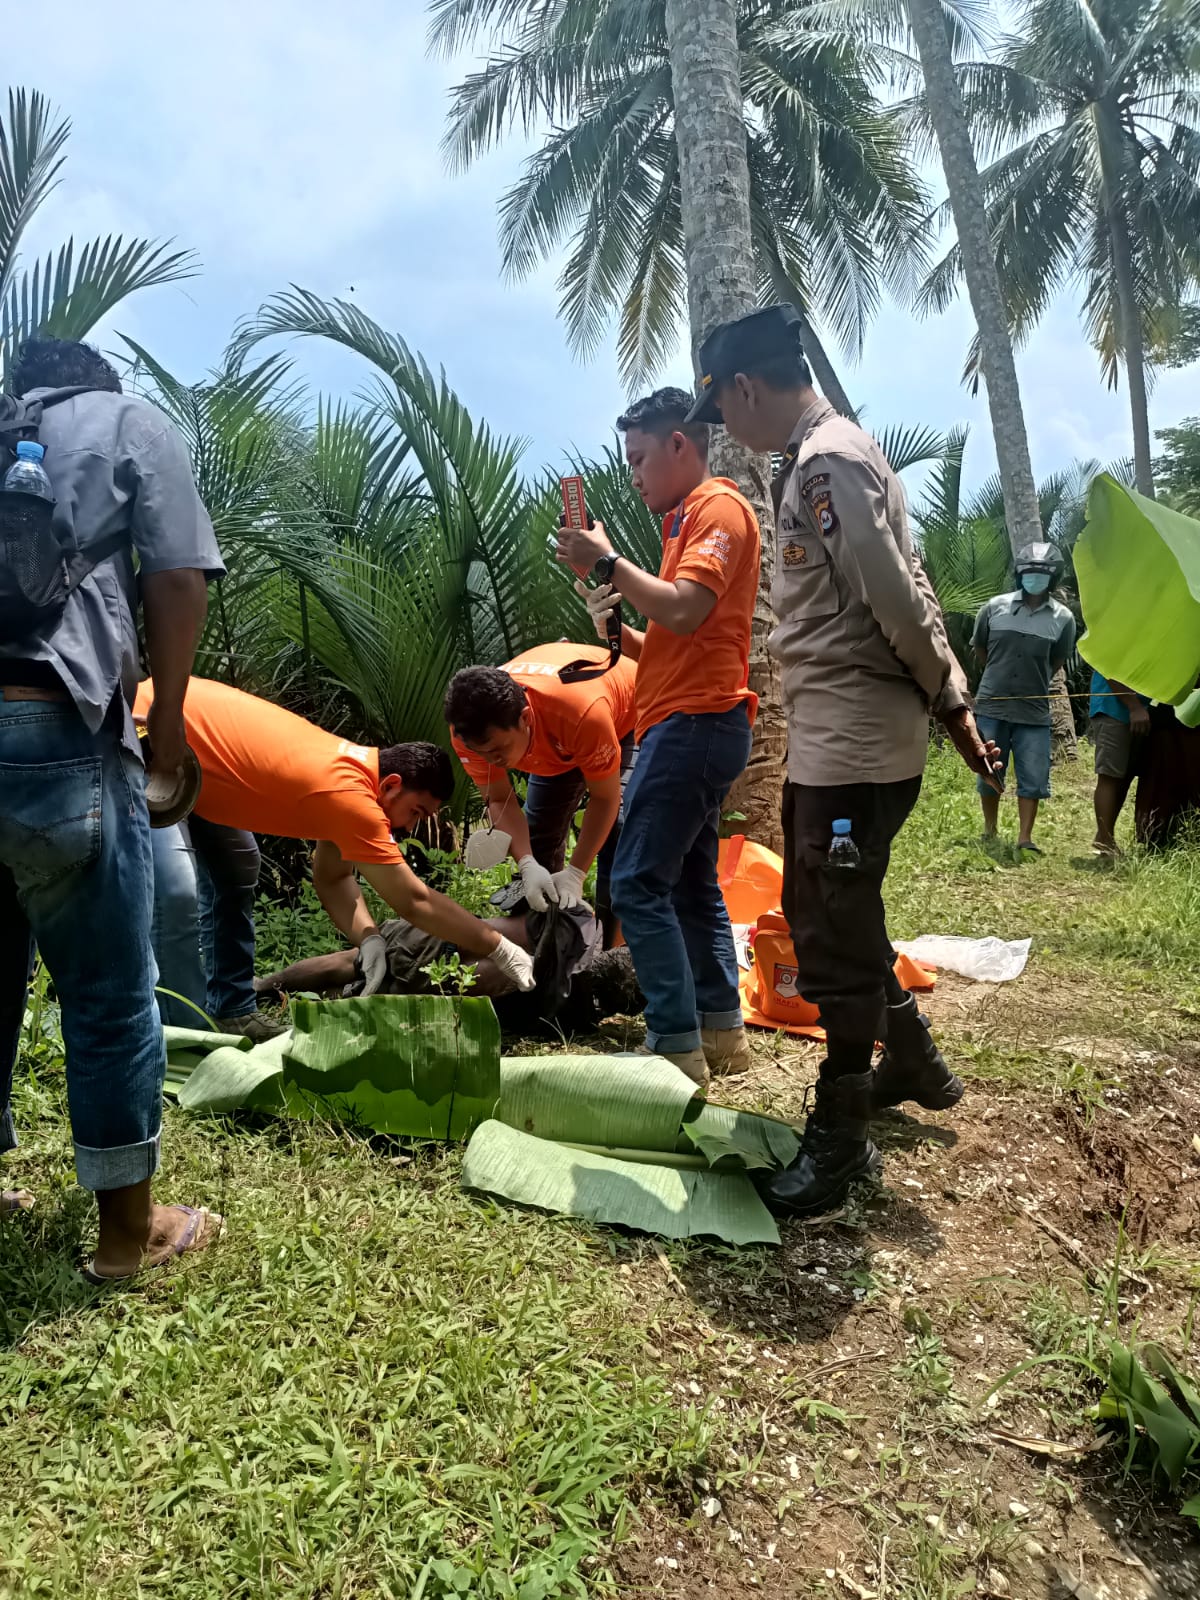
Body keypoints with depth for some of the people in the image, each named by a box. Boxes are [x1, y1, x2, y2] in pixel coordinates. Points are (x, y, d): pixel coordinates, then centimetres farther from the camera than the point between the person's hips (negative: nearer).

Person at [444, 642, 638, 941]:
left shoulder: (583, 712, -45)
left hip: (626, 718, -5)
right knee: (538, 834, 2)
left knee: (618, 828, -20)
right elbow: (499, 800, -19)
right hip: (555, 739, 5)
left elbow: (605, 798, -30)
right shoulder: (470, 729, -32)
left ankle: (611, 947, -12)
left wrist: (575, 873, -32)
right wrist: (527, 866, -34)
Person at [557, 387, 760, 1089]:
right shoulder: (691, 519, 24)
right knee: (692, 882, 13)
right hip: (692, 723, 11)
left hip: (694, 722, -11)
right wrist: (619, 631, 5)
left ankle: (676, 1046, -8)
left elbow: (684, 611, -22)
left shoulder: (719, 507, -6)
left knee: (639, 882, -11)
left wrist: (608, 561, -13)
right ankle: (721, 1031, 20)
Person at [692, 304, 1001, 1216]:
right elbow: (905, 592, 18)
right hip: (829, 739, 10)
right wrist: (951, 697, 17)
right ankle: (914, 1063, 37)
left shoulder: (828, 462, -16)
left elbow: (898, 598, -19)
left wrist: (947, 701, -8)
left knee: (834, 936, -1)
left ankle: (841, 1137, 14)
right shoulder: (819, 460, 17)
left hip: (856, 743, -10)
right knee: (821, 912, 19)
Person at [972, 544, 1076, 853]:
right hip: (991, 706, 0)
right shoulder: (995, 607, -3)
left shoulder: (1063, 618, -2)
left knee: (1033, 777, 0)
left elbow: (1058, 661, 13)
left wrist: (1034, 683, 13)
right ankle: (989, 831, 26)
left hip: (1034, 710, 0)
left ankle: (1025, 838, 10)